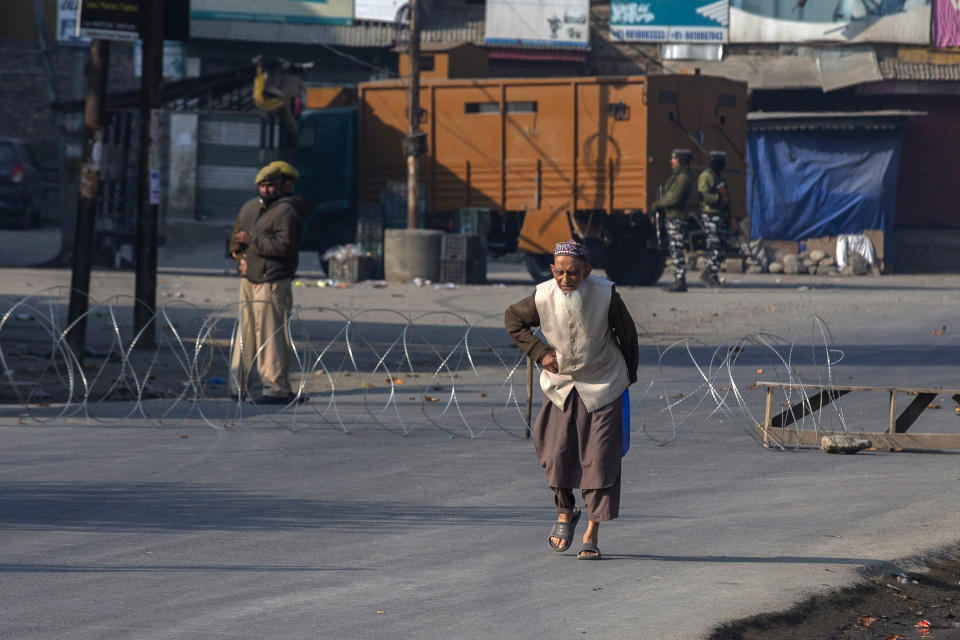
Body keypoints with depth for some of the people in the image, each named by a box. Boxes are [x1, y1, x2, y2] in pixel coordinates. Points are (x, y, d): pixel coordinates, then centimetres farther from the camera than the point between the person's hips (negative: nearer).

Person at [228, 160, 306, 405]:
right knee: (245, 331, 12)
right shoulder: (250, 208, 16)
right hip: (249, 279, 9)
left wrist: (251, 241, -18)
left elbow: (284, 246, -23)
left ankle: (277, 388, -10)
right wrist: (241, 256, 8)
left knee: (270, 334, -11)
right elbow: (236, 235, 28)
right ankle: (238, 385, 19)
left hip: (273, 282, -9)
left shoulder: (286, 212, -12)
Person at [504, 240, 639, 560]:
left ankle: (592, 534, 1)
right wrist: (540, 352, -8)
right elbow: (513, 319, 4)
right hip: (560, 384, 1)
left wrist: (629, 375, 10)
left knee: (600, 458, -5)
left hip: (602, 385, -1)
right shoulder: (543, 297, -15)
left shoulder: (605, 294, -18)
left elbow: (626, 332, -1)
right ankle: (565, 512, 24)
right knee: (557, 453, -4)